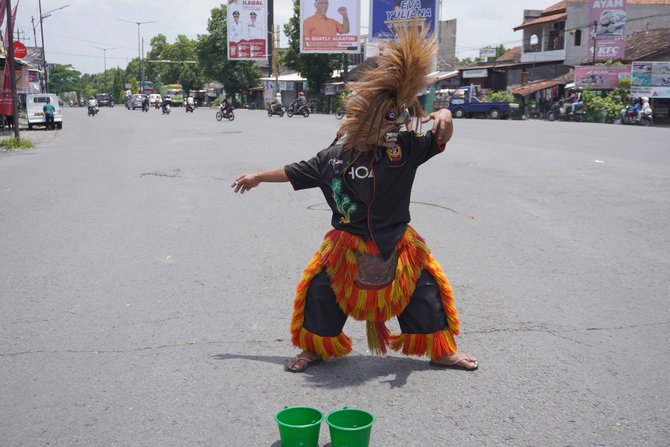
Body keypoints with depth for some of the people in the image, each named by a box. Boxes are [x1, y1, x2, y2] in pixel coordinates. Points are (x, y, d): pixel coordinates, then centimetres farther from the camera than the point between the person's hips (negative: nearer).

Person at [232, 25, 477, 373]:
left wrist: (445, 117, -34)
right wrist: (258, 177, 12)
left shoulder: (405, 148, -9)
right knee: (321, 295, 6)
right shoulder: (335, 156, -10)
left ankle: (442, 352, 28)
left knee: (426, 296, 7)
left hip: (397, 246, 1)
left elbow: (440, 140, -11)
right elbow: (296, 172, 3)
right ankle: (314, 349, 31)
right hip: (347, 248, 0)